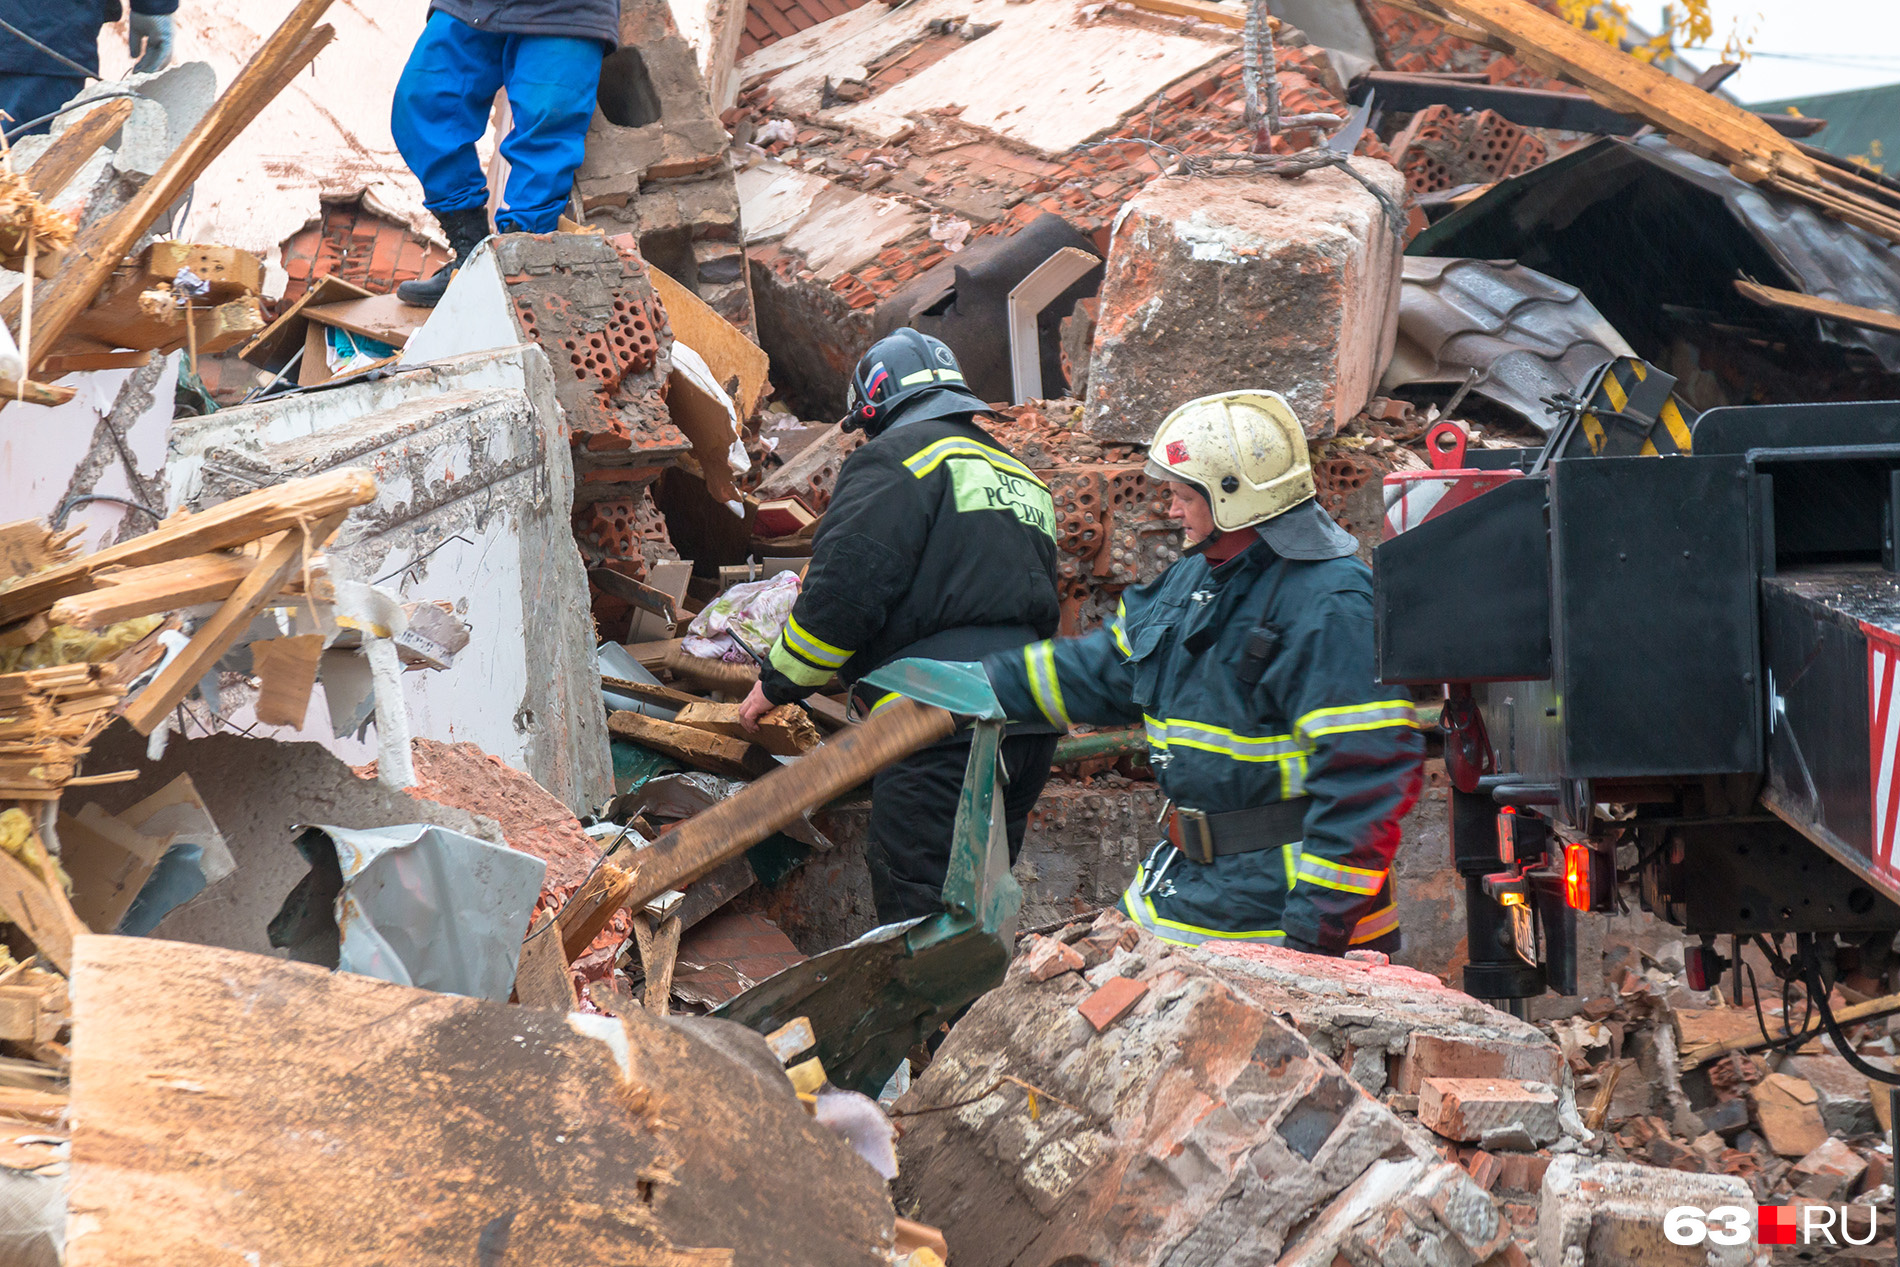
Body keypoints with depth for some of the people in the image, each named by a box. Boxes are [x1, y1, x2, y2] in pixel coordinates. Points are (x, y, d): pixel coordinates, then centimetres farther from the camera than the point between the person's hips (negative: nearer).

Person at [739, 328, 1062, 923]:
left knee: (918, 916, -8)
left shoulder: (898, 457, -2)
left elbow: (847, 586, -11)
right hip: (1031, 728, 9)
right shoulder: (1022, 477, 26)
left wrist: (778, 681, 1)